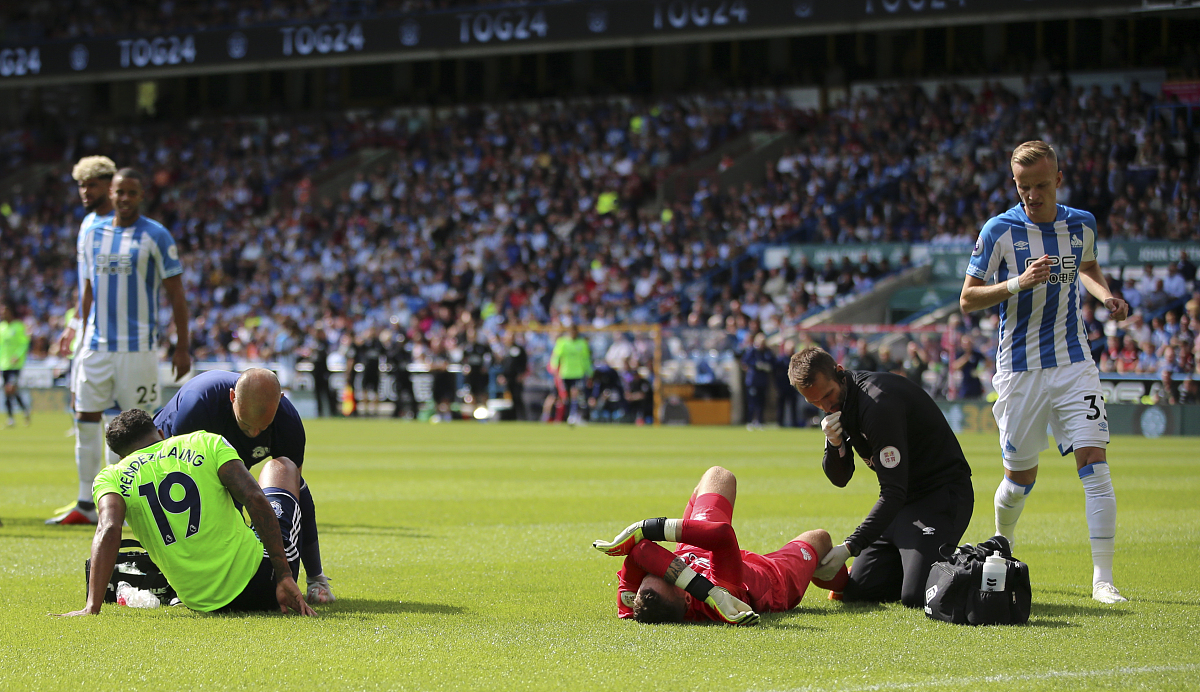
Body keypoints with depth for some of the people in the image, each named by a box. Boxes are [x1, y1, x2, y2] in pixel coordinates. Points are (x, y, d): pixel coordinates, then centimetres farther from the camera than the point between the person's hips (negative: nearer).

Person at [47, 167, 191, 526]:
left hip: (138, 346, -5)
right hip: (97, 345, 5)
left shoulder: (156, 236, -4)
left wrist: (182, 346, -6)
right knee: (85, 419, 2)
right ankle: (86, 505, 8)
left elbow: (176, 294, -2)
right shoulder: (91, 233, 10)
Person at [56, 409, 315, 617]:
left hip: (208, 605, 2)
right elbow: (256, 501, -10)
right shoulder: (207, 443, 1)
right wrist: (285, 577, -10)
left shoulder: (113, 477, 2)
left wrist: (92, 608, -21)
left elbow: (109, 531, -17)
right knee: (281, 466, 30)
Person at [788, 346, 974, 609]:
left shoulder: (879, 403, -27)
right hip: (904, 502, 9)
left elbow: (894, 493, -28)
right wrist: (835, 446, -16)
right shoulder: (840, 402, 2)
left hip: (942, 496, -9)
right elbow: (840, 478, 7)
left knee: (915, 598, -23)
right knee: (856, 593, -1)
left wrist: (849, 547, -32)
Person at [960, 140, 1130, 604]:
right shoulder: (999, 231, -8)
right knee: (1020, 479, 5)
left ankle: (1102, 578, -11)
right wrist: (1018, 283, -21)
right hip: (1020, 369, -2)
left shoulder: (1082, 225, 3)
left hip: (1074, 364, 2)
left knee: (1094, 462, -12)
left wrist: (1106, 296, 4)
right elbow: (967, 300, -6)